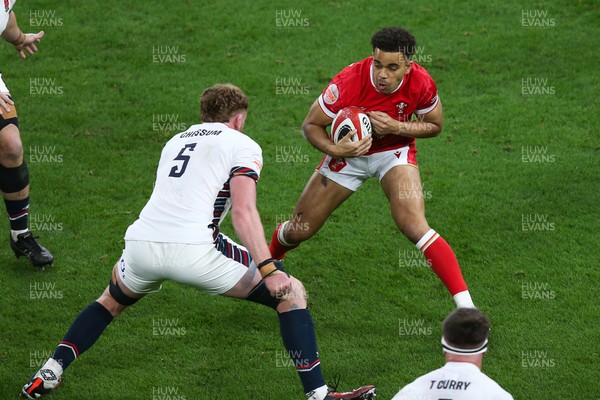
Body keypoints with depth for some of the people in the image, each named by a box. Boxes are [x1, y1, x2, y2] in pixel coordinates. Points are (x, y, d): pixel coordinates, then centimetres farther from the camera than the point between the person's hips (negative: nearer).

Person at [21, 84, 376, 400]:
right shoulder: (242, 144, 9)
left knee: (111, 301, 38)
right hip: (191, 250, -6)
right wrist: (268, 270, -11)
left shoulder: (176, 141, 29)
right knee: (291, 292, 7)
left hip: (140, 241, 6)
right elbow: (244, 212, -6)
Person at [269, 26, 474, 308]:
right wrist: (334, 149, -38)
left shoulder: (421, 84, -26)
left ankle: (466, 307, -23)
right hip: (350, 151, 1)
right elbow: (310, 125, -18)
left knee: (415, 227, -25)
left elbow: (434, 126, -6)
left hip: (394, 152, -1)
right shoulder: (349, 82, -32)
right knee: (299, 230, 5)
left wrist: (397, 128, -26)